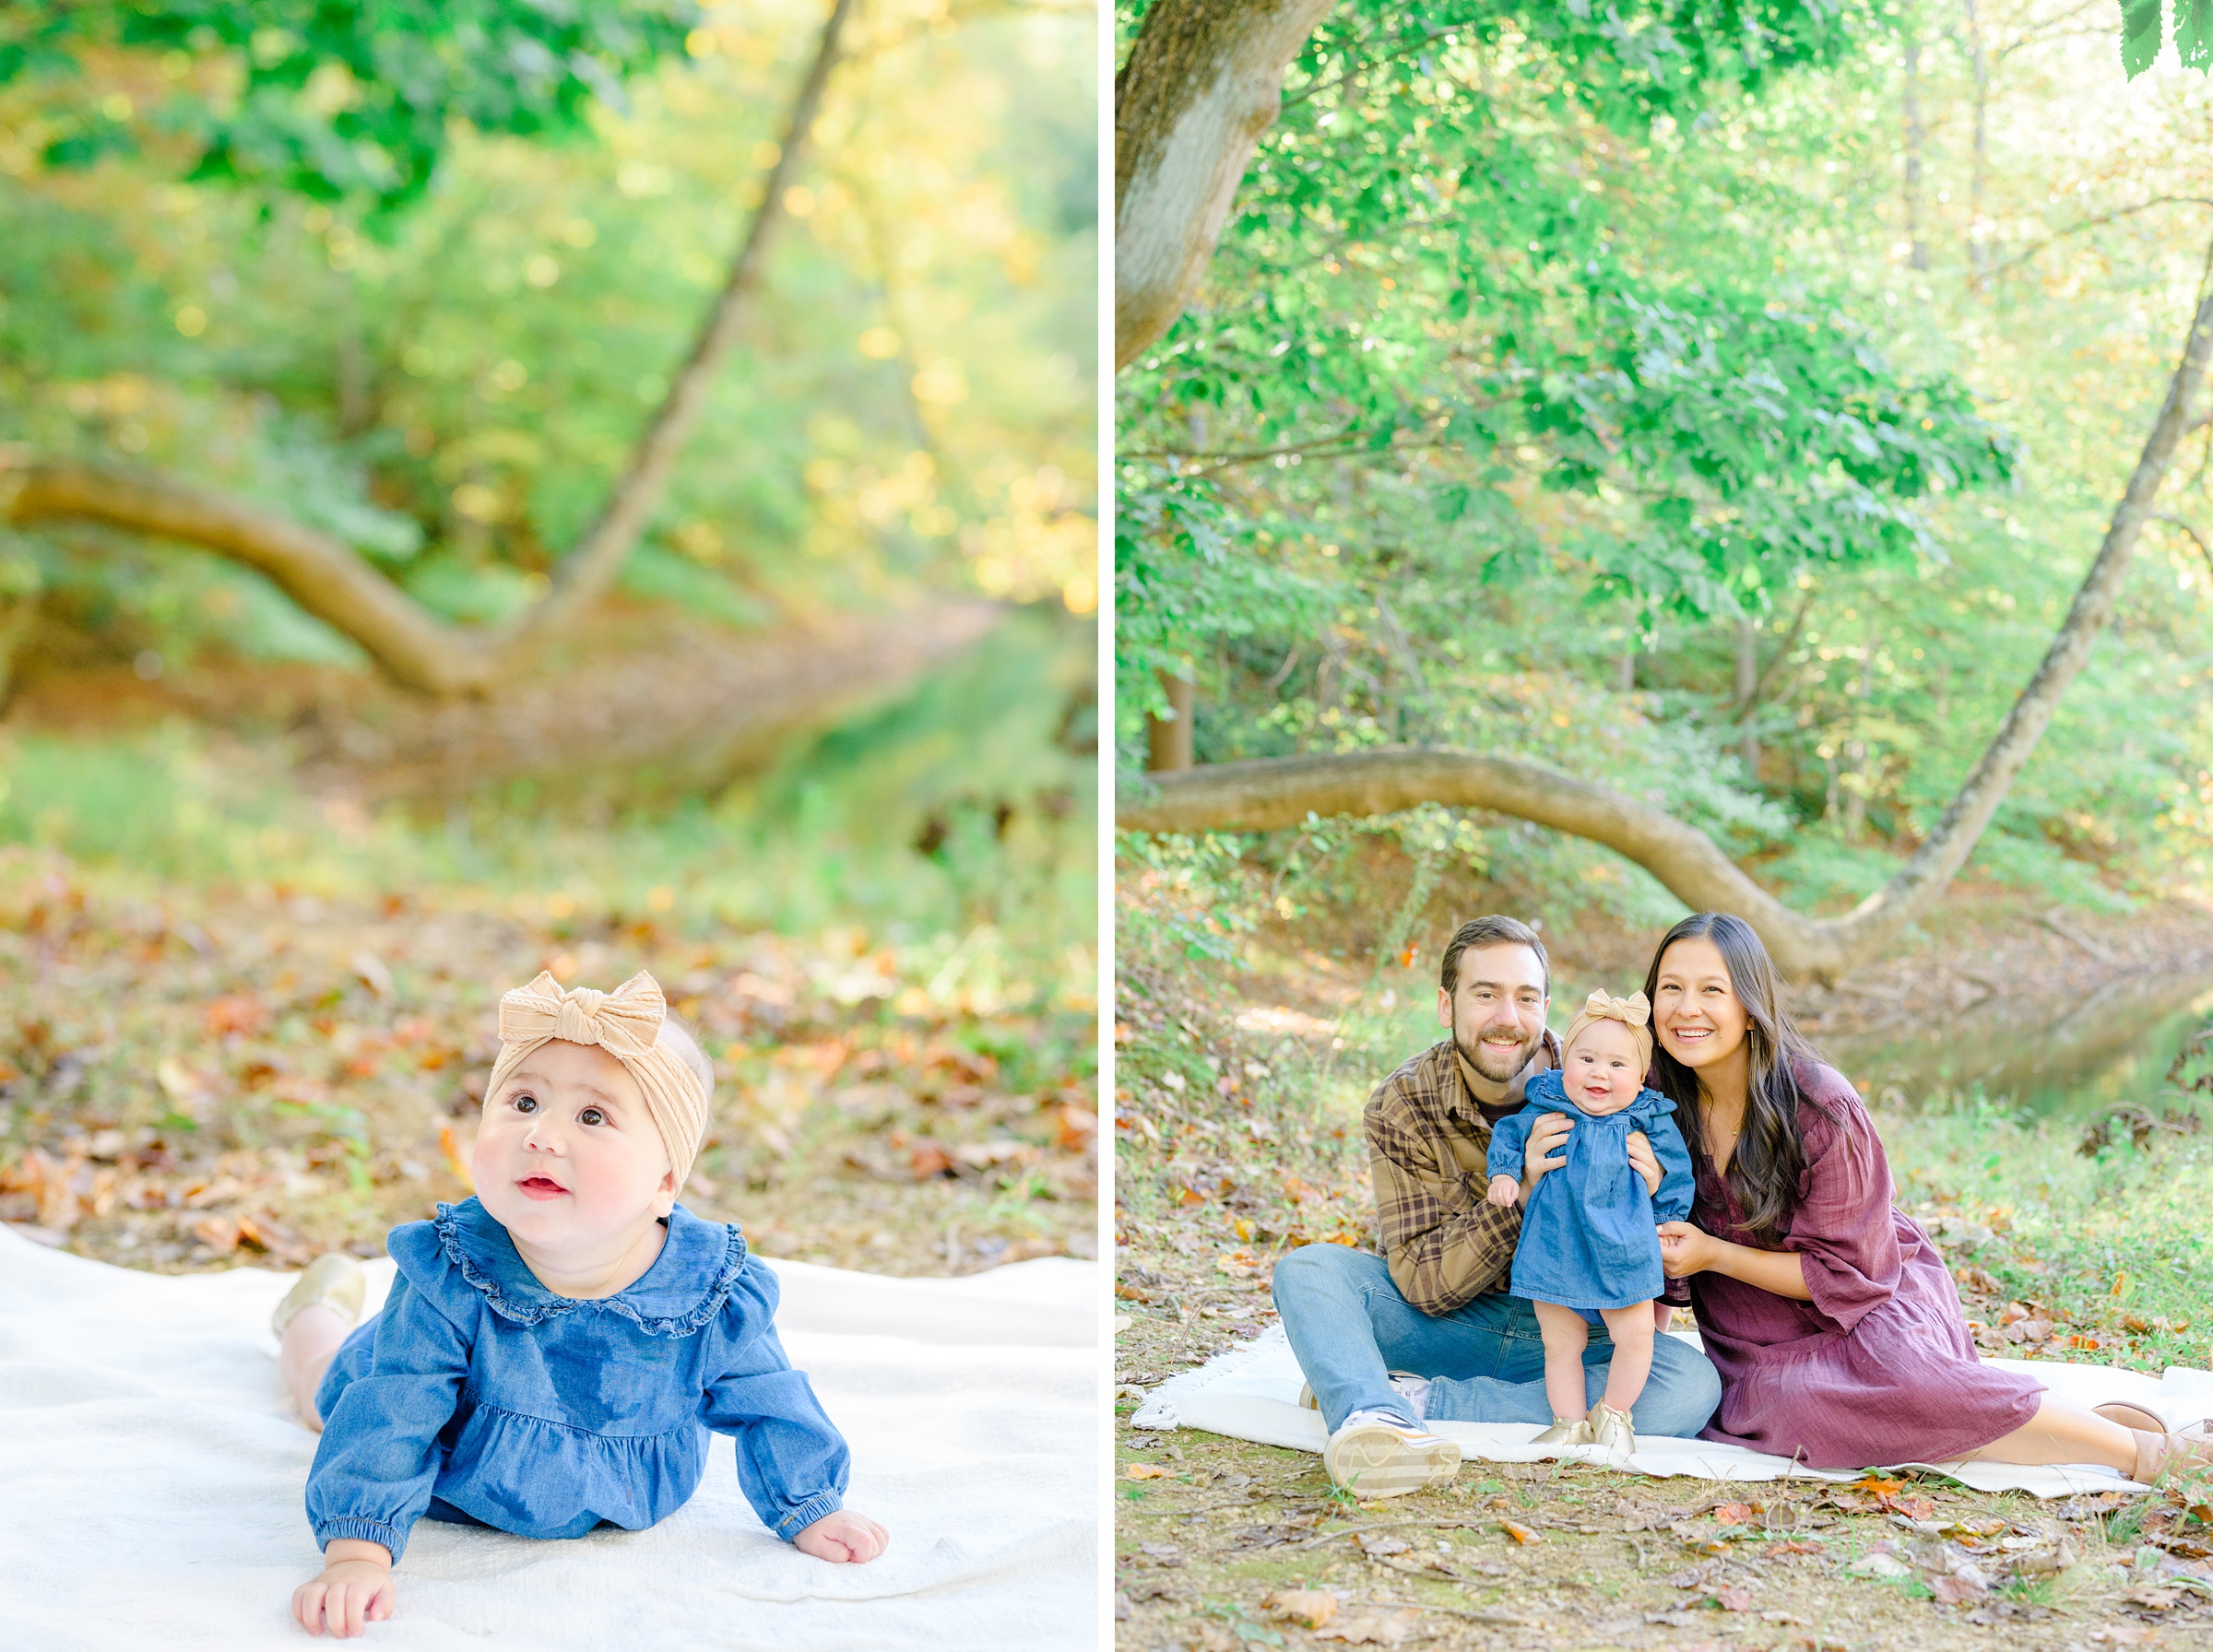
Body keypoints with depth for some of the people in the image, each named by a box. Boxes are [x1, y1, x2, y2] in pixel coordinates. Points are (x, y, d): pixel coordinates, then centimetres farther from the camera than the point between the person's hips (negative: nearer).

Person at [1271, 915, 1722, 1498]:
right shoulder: (1400, 1110, -12)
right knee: (1309, 1269, -21)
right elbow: (1424, 1284, -17)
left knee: (1692, 1385, -30)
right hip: (1452, 1322, 0)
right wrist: (1522, 1191, -30)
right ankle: (1371, 1421, -50)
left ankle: (1415, 1400, -29)